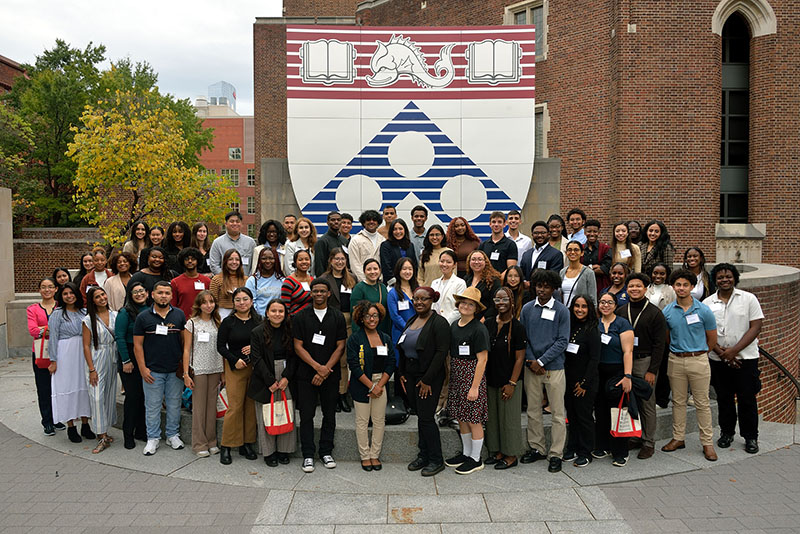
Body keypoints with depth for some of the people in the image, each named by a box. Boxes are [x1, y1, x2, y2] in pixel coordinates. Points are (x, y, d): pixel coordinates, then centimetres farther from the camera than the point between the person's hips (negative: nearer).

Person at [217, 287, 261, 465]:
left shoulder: (258, 321, 6)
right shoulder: (228, 322, 0)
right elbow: (221, 346, 0)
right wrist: (235, 360, -11)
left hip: (255, 367, 3)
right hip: (235, 368, -3)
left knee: (252, 405, 5)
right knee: (235, 406, -7)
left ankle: (247, 444, 17)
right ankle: (226, 447, 5)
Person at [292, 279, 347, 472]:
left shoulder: (338, 317, 4)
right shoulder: (301, 317, 1)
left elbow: (340, 347, 0)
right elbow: (298, 347, -3)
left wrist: (326, 369, -10)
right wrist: (317, 366, -13)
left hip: (330, 375, 1)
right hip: (306, 374, -1)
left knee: (329, 414, 8)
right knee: (306, 415, 2)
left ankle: (326, 451, 22)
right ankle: (308, 455, 12)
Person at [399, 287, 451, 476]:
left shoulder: (439, 322, -12)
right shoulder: (411, 321, 12)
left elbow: (441, 352, -18)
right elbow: (403, 349, 17)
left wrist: (427, 380, -19)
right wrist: (402, 373, 7)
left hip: (429, 377, -7)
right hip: (411, 375, 7)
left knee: (426, 417, -4)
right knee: (420, 416, 14)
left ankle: (436, 460, 10)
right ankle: (423, 455, 25)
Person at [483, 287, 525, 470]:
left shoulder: (517, 327, -10)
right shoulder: (488, 323, 4)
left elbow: (519, 358, -10)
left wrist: (512, 383, -14)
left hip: (509, 381, -5)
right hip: (490, 380, 5)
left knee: (509, 418, 4)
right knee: (492, 417, 13)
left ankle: (511, 455, 17)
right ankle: (497, 451, 28)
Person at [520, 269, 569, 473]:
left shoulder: (562, 311, -3)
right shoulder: (527, 309, 5)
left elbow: (562, 341, -7)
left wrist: (541, 361, -11)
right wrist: (530, 361, -6)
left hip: (554, 367, -3)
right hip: (531, 367, 3)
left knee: (557, 413, 2)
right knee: (533, 410, 11)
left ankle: (555, 454, 12)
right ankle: (536, 448, 24)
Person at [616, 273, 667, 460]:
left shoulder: (655, 313, -2)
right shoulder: (621, 312, 9)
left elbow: (659, 344, -5)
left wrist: (652, 370, -10)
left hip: (645, 362, -4)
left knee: (647, 404, 2)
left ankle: (648, 442, 13)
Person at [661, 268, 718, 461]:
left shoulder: (704, 311, -5)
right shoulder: (667, 311, 1)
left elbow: (712, 339, 6)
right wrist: (679, 350, 14)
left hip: (698, 360, -2)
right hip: (675, 361, 2)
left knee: (702, 402, 3)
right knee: (678, 401, 11)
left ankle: (707, 442, 11)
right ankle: (678, 438, 21)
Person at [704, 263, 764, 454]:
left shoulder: (748, 299, -3)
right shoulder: (708, 303, 4)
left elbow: (755, 327, -7)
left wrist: (734, 350, -14)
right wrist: (719, 350, -12)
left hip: (746, 357, -2)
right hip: (718, 359, 2)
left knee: (747, 399, 3)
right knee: (724, 398, 11)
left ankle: (751, 437, 18)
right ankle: (726, 432, 26)